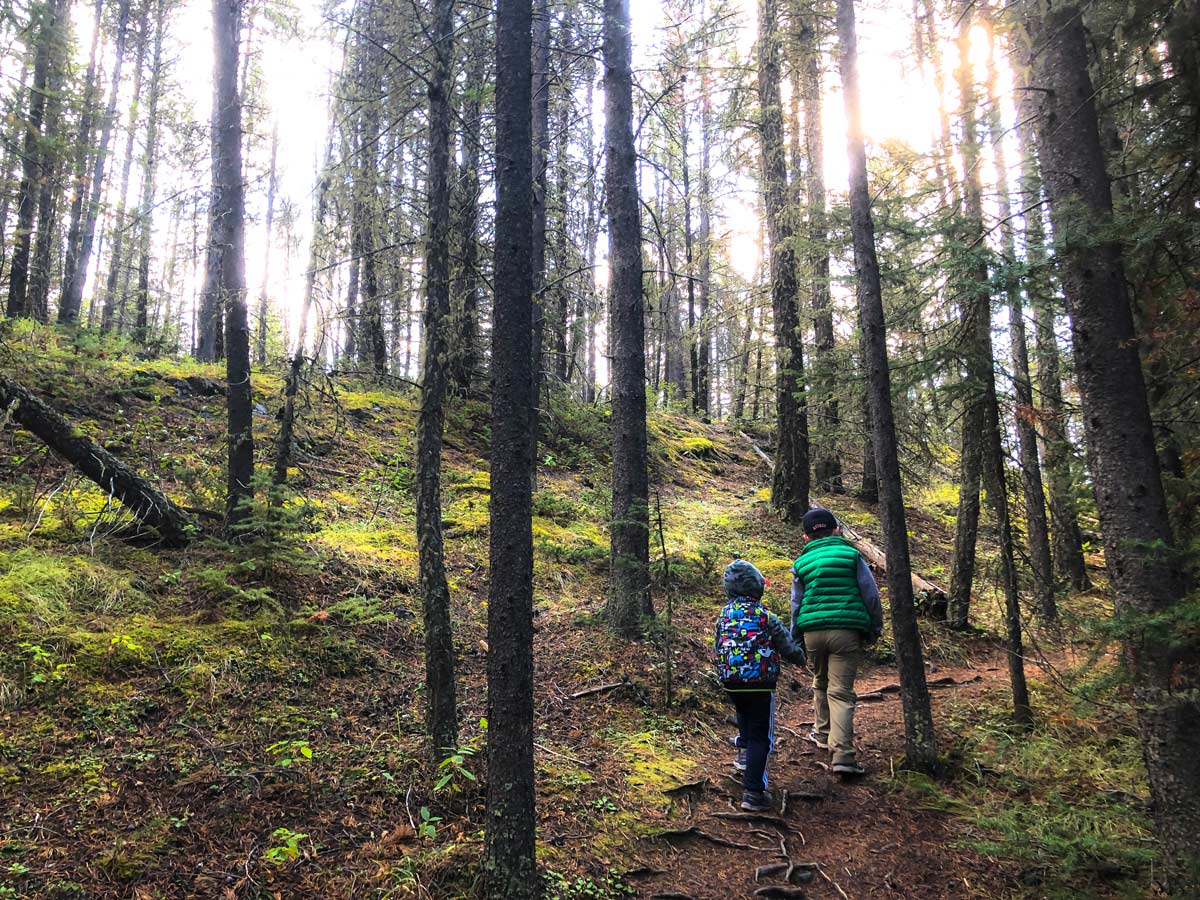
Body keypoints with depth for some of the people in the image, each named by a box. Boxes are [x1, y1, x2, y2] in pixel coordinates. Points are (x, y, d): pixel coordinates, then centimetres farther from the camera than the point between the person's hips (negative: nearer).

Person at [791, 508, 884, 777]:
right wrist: (875, 629, 13)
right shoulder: (851, 555, 2)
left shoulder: (801, 563, 8)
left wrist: (795, 640, 22)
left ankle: (823, 733, 38)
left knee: (820, 682, 24)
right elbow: (871, 596, 2)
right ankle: (842, 754, -11)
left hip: (813, 632, 2)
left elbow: (796, 605, 13)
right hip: (847, 632, -2)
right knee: (841, 692, -2)